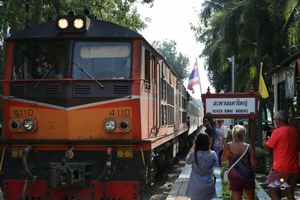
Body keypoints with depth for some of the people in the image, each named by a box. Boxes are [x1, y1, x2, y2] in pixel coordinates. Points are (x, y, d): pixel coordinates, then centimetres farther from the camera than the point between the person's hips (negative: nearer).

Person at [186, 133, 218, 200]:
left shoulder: (194, 154, -19)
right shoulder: (213, 154, -15)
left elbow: (188, 161, 2)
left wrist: (192, 148, 6)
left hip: (196, 187, -1)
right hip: (208, 186, 1)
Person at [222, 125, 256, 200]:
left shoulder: (228, 146, -10)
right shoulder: (248, 147, -11)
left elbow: (223, 159, 3)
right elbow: (253, 164, -8)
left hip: (235, 177, 0)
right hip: (248, 176, 0)